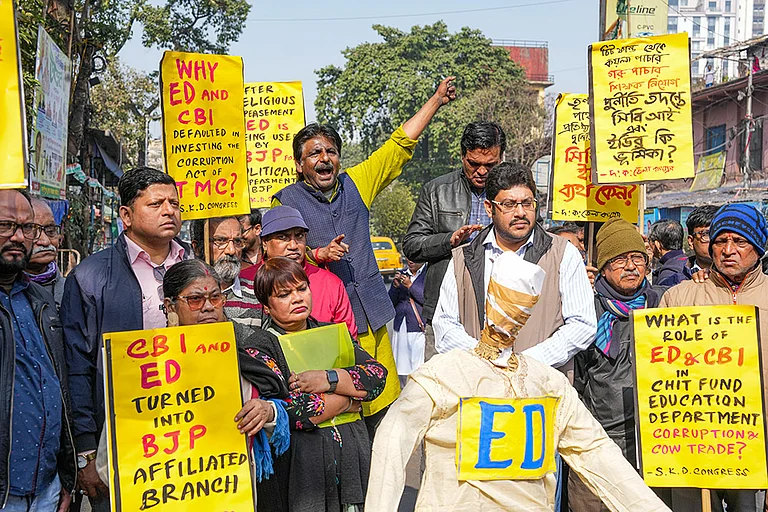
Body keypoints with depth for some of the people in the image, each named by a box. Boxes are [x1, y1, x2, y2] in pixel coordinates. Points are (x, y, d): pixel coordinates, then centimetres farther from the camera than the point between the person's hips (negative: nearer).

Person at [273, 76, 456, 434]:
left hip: (371, 314, 4)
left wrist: (436, 100, 19)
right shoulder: (286, 202, 3)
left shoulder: (356, 184, 13)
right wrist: (318, 255, -16)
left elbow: (399, 145, 17)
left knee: (383, 402, 2)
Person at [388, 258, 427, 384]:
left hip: (420, 329, -5)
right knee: (402, 371, 5)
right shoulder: (402, 274, 15)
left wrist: (411, 286, -15)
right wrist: (395, 286, -5)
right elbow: (390, 302, 13)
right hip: (400, 329, 5)